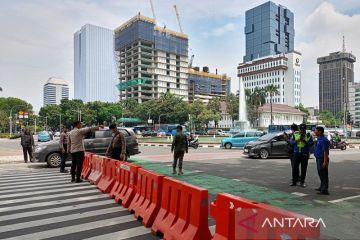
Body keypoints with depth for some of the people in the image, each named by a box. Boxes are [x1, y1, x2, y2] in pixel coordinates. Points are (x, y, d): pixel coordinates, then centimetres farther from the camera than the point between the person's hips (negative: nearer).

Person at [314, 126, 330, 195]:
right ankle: (322, 187, 33)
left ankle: (324, 190, 2)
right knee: (321, 174, 20)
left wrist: (325, 162, -24)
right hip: (318, 159, 10)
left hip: (322, 160, -10)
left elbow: (325, 152, -22)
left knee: (324, 175, -4)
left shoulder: (324, 140, -19)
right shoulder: (319, 139, 12)